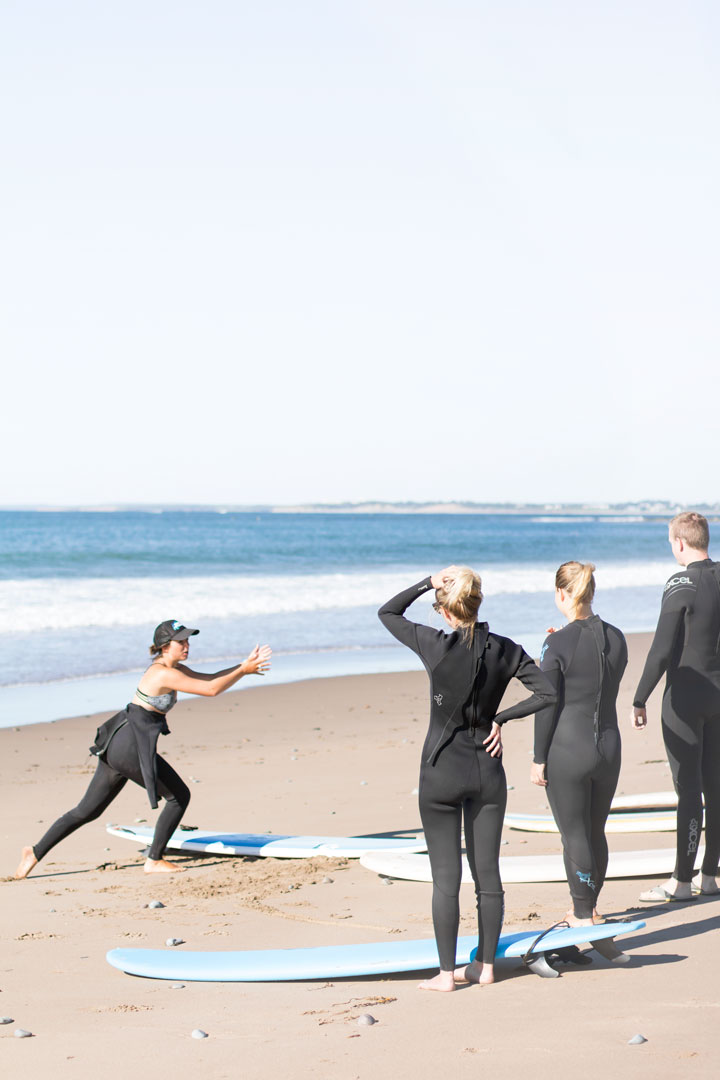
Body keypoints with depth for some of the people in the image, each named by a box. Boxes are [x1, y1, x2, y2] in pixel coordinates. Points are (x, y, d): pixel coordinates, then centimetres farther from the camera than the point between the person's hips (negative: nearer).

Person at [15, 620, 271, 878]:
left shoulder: (173, 668, 13)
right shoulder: (164, 674, -16)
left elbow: (209, 679, 15)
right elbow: (211, 690, -17)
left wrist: (244, 666, 6)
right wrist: (244, 670, -10)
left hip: (116, 747, 10)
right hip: (131, 748, -10)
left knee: (87, 811, 15)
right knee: (179, 796, 1)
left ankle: (35, 853, 17)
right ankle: (154, 860, 7)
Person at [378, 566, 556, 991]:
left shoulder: (436, 646, -12)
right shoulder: (505, 650, -3)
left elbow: (388, 613, 1)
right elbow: (548, 693, -5)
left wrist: (428, 582, -2)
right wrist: (501, 718, 1)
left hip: (442, 771, -3)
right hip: (488, 771, 3)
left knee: (446, 876, 2)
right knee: (488, 871, 10)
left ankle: (447, 972, 5)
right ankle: (486, 965, 17)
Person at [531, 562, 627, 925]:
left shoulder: (558, 644, -15)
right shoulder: (615, 637, 3)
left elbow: (547, 706, -13)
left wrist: (539, 759, -6)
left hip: (568, 750, -6)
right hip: (609, 746, 6)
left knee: (574, 835, 3)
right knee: (596, 832, 18)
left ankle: (583, 915, 9)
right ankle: (589, 906, 31)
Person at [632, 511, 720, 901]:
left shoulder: (681, 585, -15)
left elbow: (662, 650, -17)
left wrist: (640, 700, -11)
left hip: (685, 698, -7)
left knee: (688, 789, -4)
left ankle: (681, 880, 0)